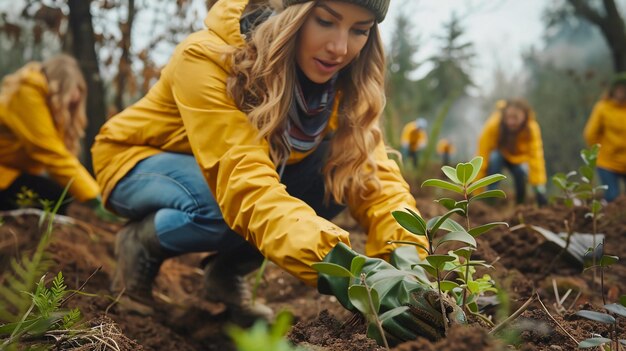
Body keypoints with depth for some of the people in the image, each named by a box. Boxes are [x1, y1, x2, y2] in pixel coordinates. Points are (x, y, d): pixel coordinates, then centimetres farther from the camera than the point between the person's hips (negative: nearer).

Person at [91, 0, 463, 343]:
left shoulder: (343, 80, -16)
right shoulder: (207, 57, -34)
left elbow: (372, 172, -24)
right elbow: (246, 185, -45)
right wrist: (339, 267, -59)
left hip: (230, 168, 5)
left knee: (341, 171, -21)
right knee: (231, 204, -38)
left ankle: (227, 271, -1)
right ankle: (142, 242, -5)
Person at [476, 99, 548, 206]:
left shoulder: (532, 129, -32)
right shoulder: (493, 125, -36)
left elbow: (536, 157, -40)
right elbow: (482, 154, -36)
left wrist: (539, 187, -50)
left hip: (519, 156, 2)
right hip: (500, 153, -1)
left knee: (522, 170, -29)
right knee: (494, 158, -34)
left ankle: (520, 202, 1)